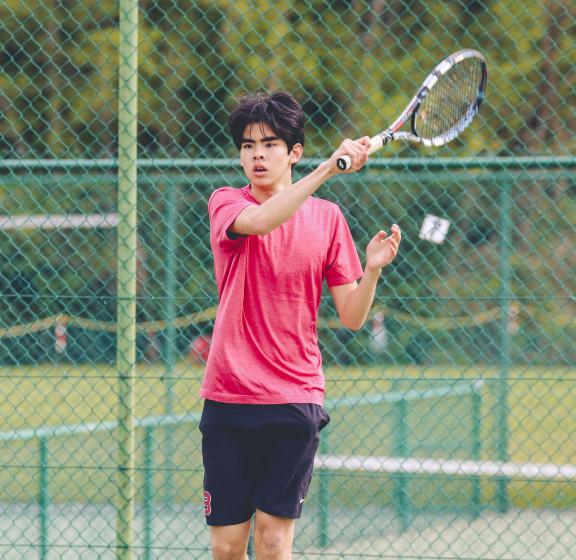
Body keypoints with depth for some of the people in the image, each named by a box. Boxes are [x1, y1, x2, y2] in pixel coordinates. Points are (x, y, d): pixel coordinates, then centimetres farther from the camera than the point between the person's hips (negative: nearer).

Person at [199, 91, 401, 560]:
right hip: (228, 398, 0)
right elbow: (259, 221, -23)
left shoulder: (326, 217, 7)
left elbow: (351, 317, 5)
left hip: (295, 402, 0)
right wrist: (329, 167, -30)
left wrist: (372, 270, -15)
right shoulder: (226, 203, 2)